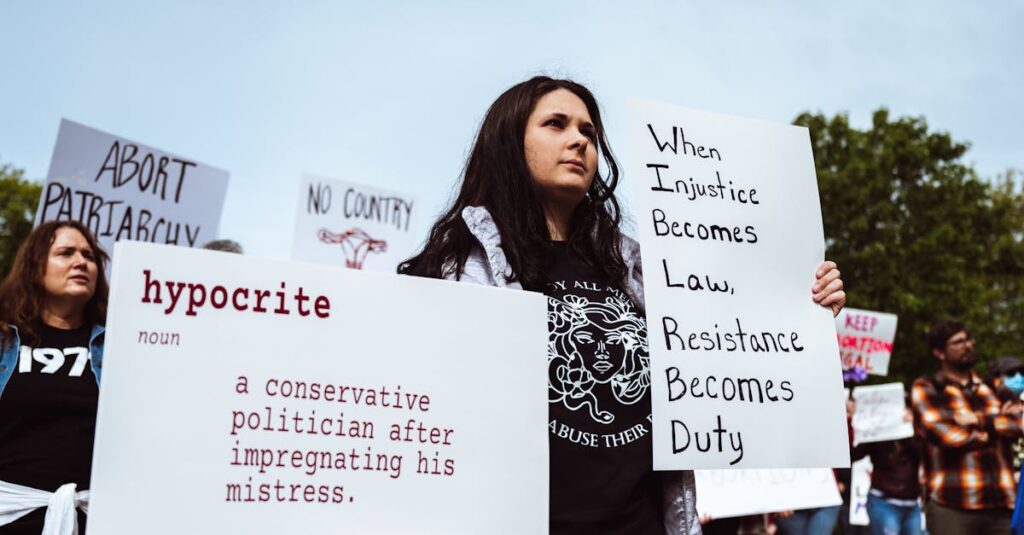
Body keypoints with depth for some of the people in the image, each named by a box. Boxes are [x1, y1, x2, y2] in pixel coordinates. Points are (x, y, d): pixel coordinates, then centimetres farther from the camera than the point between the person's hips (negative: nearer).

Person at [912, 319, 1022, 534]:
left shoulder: (987, 388, 20)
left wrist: (980, 420, -10)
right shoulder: (926, 389, 2)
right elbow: (944, 434, -12)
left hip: (1000, 504, 5)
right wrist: (995, 427, 0)